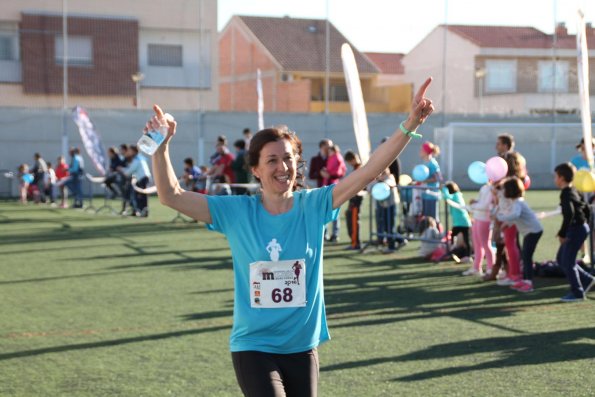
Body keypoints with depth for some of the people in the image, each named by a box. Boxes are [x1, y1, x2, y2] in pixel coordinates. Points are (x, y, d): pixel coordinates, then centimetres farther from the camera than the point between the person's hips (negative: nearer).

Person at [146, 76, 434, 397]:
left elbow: (369, 171, -11)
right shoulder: (236, 212, -6)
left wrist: (409, 125, -20)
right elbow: (171, 196, -10)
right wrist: (161, 147, -24)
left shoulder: (314, 205, -3)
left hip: (301, 348, 3)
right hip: (253, 347, -3)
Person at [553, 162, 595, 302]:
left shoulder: (566, 194, -17)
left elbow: (569, 214, -28)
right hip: (581, 228, 10)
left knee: (567, 261, -3)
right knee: (561, 258, 16)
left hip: (575, 229, -10)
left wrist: (562, 233, -24)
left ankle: (577, 292, 4)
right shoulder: (574, 191, 14)